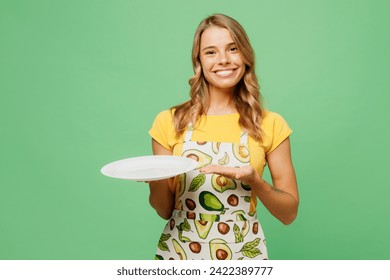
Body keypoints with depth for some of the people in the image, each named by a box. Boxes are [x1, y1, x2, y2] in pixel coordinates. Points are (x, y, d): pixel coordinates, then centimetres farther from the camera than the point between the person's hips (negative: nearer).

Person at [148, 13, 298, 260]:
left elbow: (289, 213, -2)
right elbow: (165, 210, 0)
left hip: (243, 253, 0)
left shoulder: (270, 125, -6)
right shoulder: (169, 121, -6)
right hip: (178, 252, 1)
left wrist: (254, 182, -19)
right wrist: (154, 179, -19)